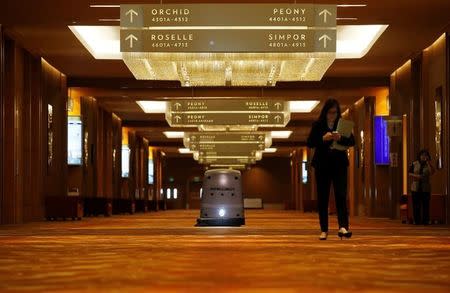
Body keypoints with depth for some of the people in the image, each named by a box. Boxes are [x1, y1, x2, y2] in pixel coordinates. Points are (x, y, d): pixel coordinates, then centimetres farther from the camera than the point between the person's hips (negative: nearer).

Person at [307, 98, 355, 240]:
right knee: (322, 198, 3)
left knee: (341, 195, -12)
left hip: (339, 164, 0)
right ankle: (324, 230, 8)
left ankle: (343, 227, -22)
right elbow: (309, 143, -2)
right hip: (322, 165, 0)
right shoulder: (317, 125, 2)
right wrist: (323, 138, -18)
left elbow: (352, 141, -3)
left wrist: (340, 138, -22)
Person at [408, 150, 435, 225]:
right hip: (416, 188, 1)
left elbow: (432, 172, -17)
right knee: (416, 205, 1)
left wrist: (428, 162, -18)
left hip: (425, 188, -1)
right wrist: (416, 176, -11)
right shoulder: (414, 164, 5)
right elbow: (409, 173, 7)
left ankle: (425, 221, 2)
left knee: (425, 205, -3)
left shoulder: (428, 165, 2)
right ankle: (417, 221, 7)